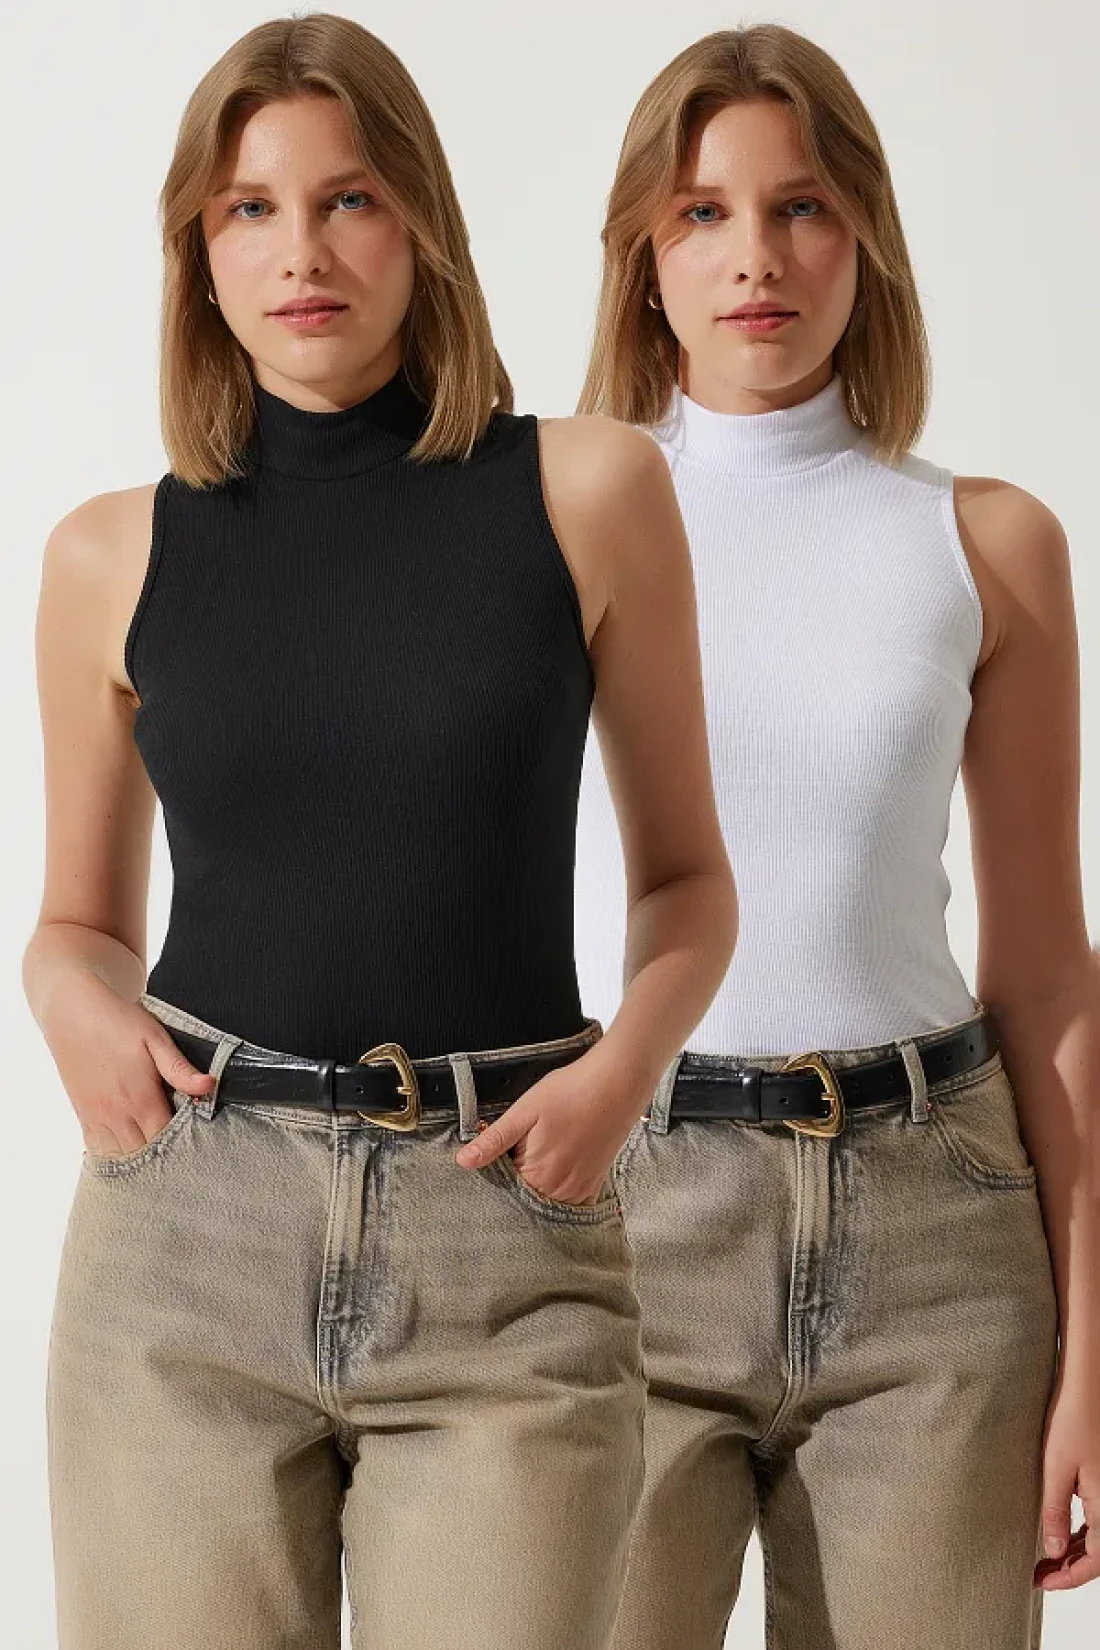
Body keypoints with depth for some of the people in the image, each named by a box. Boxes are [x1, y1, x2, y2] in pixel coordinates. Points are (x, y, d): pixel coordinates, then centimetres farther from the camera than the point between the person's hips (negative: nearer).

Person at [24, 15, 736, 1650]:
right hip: (189, 1247, 1)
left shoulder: (588, 490, 2)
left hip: (506, 1256, -1)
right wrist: (78, 1013, -5)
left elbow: (686, 875, 10)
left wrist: (628, 1061, -8)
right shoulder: (114, 557, 6)